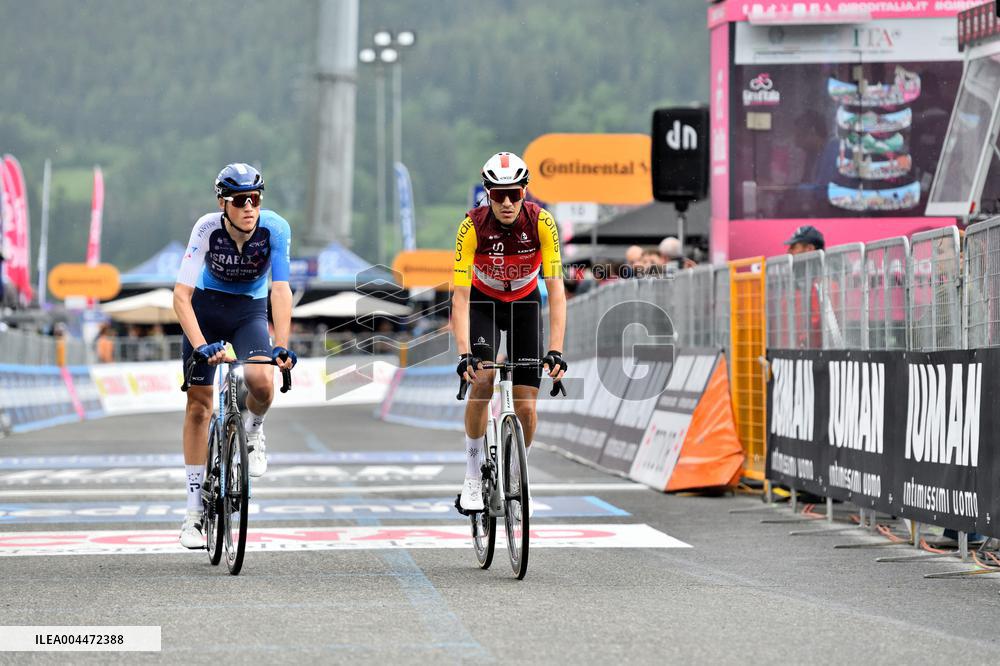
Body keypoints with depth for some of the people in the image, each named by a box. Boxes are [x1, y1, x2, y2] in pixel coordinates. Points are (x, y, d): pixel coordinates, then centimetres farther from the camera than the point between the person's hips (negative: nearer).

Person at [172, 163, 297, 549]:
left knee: (261, 382, -28)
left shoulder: (275, 229, -24)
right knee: (199, 404, -3)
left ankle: (253, 433, 8)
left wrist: (282, 345, -41)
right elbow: (181, 295, -30)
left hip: (249, 310, 0)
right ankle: (194, 511, 5)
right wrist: (200, 345, -43)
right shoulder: (207, 228, -26)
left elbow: (281, 290, -28)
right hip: (206, 307, 0)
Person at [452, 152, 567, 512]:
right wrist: (464, 354, -42)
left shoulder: (541, 223, -28)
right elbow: (460, 296, -31)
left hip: (524, 304, 1)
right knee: (482, 379, -26)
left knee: (526, 408, -7)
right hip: (483, 302, -1)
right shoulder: (473, 226, -29)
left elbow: (556, 289, -29)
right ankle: (473, 477, -12)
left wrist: (556, 351, -39)